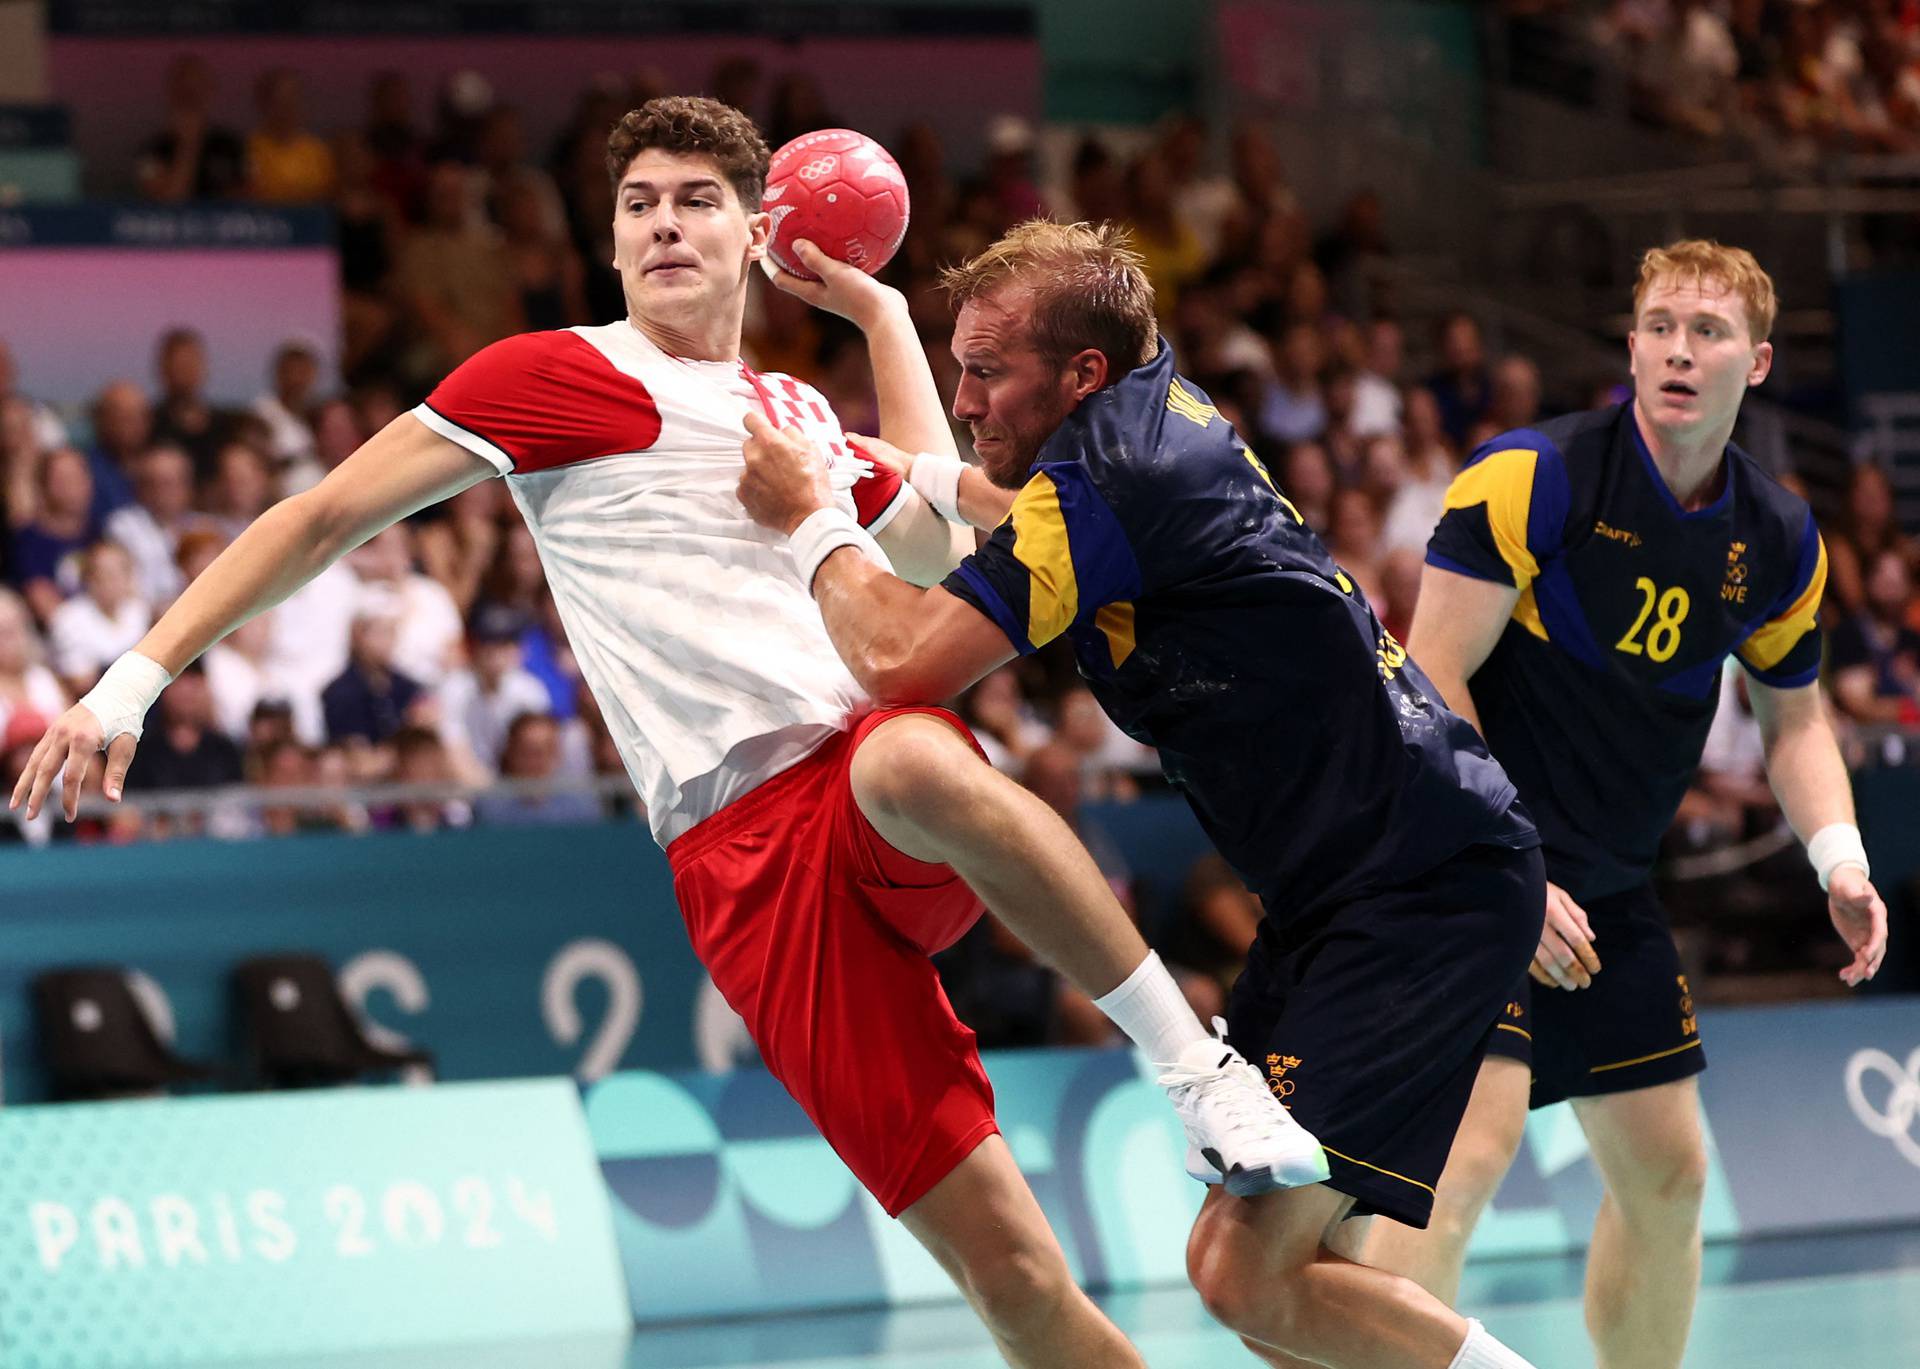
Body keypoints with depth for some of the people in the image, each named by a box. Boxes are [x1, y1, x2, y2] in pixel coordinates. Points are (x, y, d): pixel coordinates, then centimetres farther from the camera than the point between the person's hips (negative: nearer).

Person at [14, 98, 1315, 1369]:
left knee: (913, 766, -41)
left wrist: (878, 309, 32)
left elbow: (934, 537, 32)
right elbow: (324, 514, 8)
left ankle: (1199, 1063, -28)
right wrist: (134, 681, 1)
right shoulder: (555, 377, 9)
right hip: (741, 861, -3)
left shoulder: (797, 413, 24)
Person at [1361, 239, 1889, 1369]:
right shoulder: (1535, 475, -15)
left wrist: (1839, 861, 3)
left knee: (1667, 1174, 12)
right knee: (1472, 1147, -22)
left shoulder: (1780, 542, 4)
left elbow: (1794, 712, 20)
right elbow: (1433, 680, -16)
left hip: (1612, 891, 7)